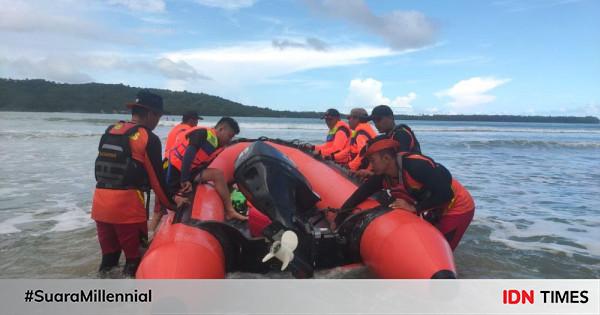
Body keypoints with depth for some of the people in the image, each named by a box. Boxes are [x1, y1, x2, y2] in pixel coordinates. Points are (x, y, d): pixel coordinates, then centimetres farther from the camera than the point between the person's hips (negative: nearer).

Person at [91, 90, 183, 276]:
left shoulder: (109, 132, 13)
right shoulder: (149, 139, -6)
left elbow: (106, 167, 19)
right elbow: (157, 178, -3)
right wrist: (171, 204, 11)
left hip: (100, 202, 7)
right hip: (127, 205, -7)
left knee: (108, 259, 20)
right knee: (134, 259, 7)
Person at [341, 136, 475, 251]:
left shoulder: (416, 165, -34)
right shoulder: (382, 176, -8)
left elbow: (445, 194, -34)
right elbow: (360, 194, -1)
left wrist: (414, 208, -30)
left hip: (457, 208, -8)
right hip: (436, 211, 8)